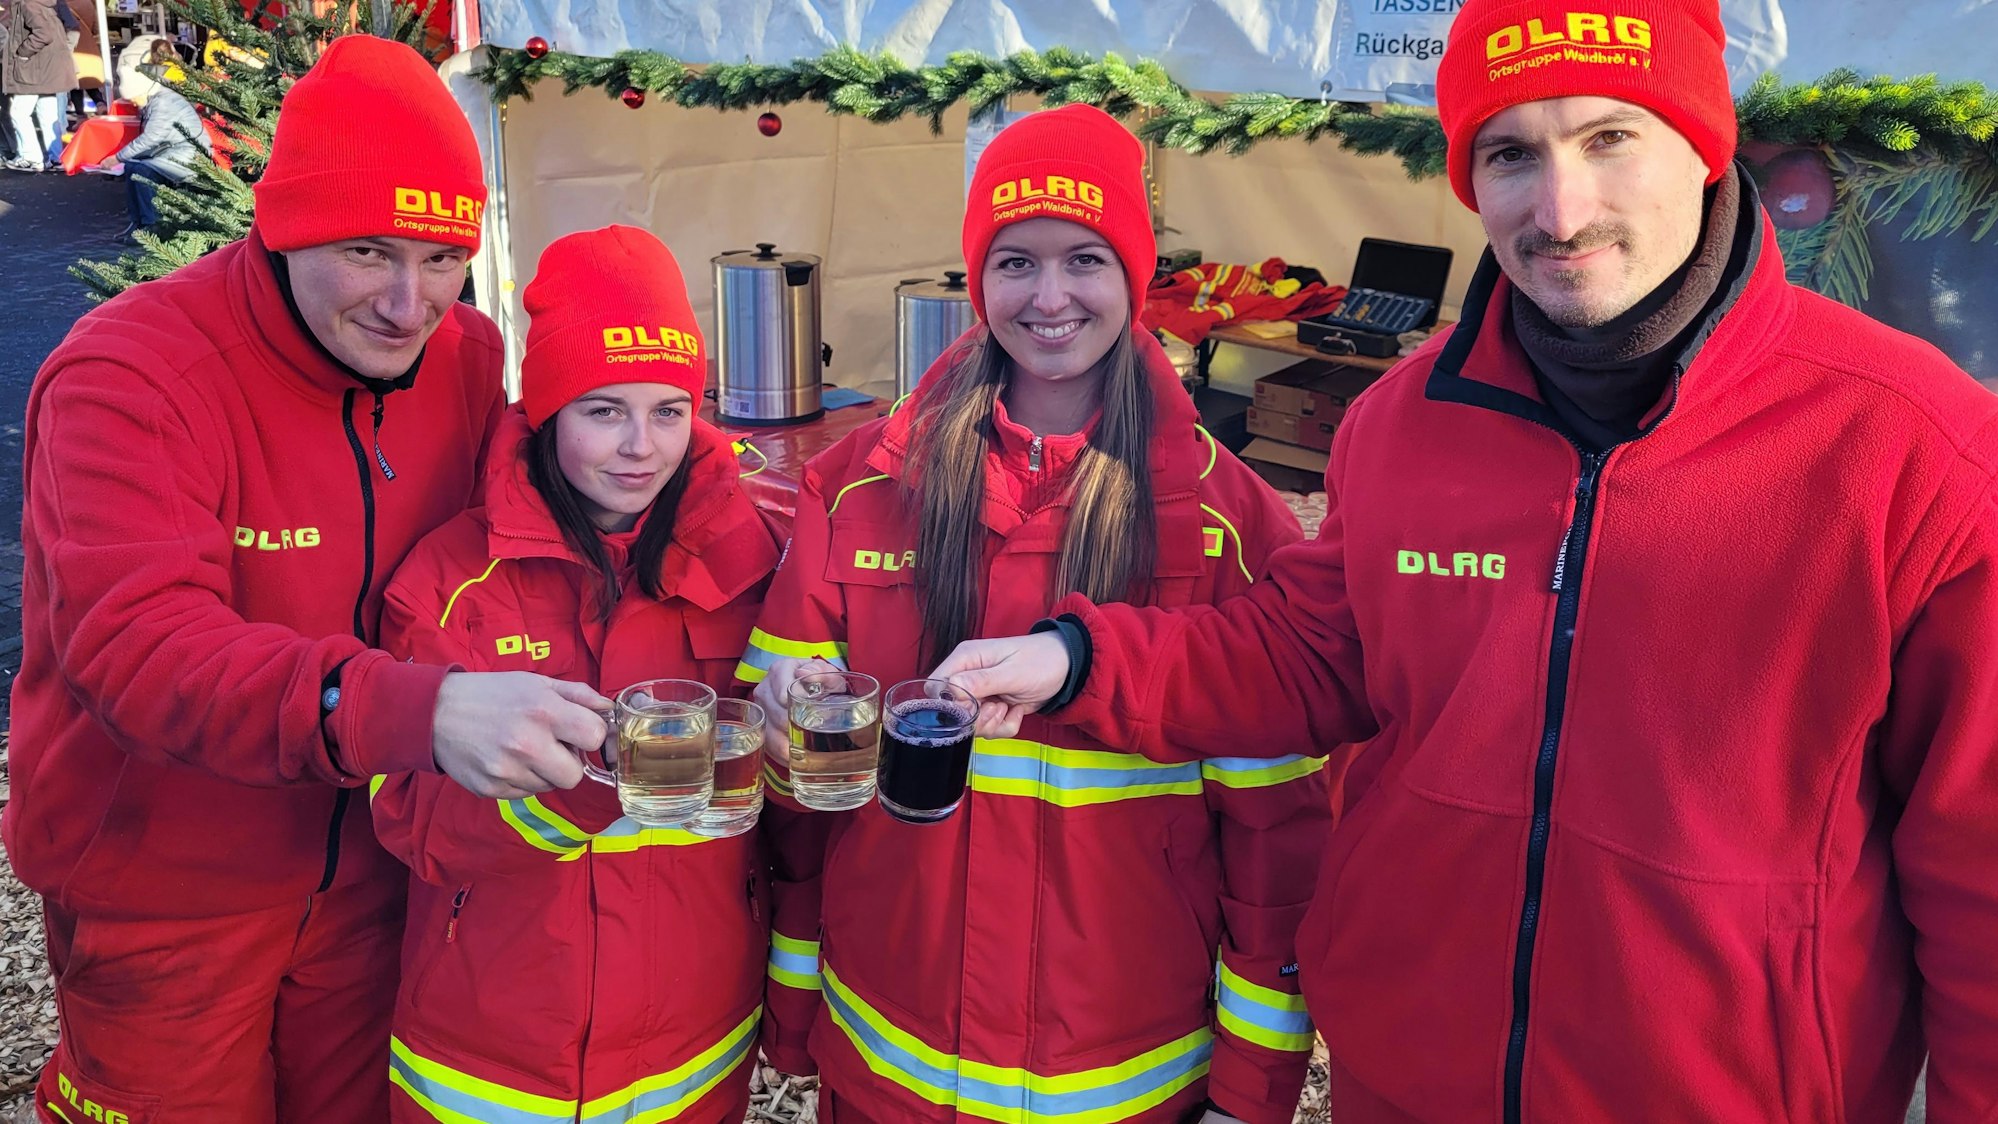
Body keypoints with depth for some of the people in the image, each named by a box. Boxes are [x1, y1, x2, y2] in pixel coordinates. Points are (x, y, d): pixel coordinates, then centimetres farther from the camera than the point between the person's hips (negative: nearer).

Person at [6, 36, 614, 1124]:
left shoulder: (467, 356, -4)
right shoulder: (128, 376, -22)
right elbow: (136, 642, -36)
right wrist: (418, 710, -51)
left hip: (367, 874, 4)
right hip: (165, 899, -4)